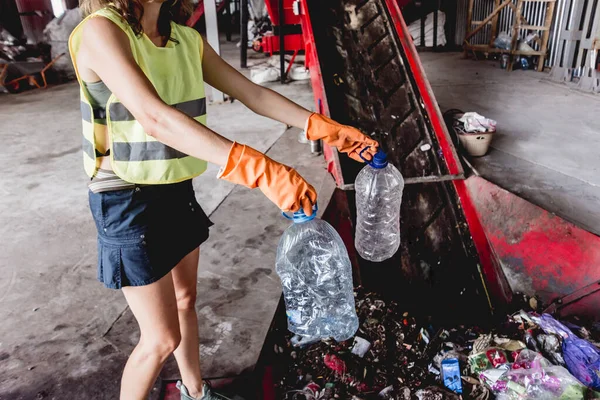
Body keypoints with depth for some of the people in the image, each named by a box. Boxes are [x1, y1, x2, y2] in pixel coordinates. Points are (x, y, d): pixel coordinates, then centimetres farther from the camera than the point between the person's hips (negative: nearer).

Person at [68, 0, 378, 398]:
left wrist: (328, 129, -2)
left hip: (178, 191, 7)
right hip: (128, 203, -7)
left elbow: (254, 94, 4)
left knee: (185, 300, 23)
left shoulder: (187, 39, 2)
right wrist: (258, 169, -45)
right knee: (162, 337, 1)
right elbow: (154, 118, -36)